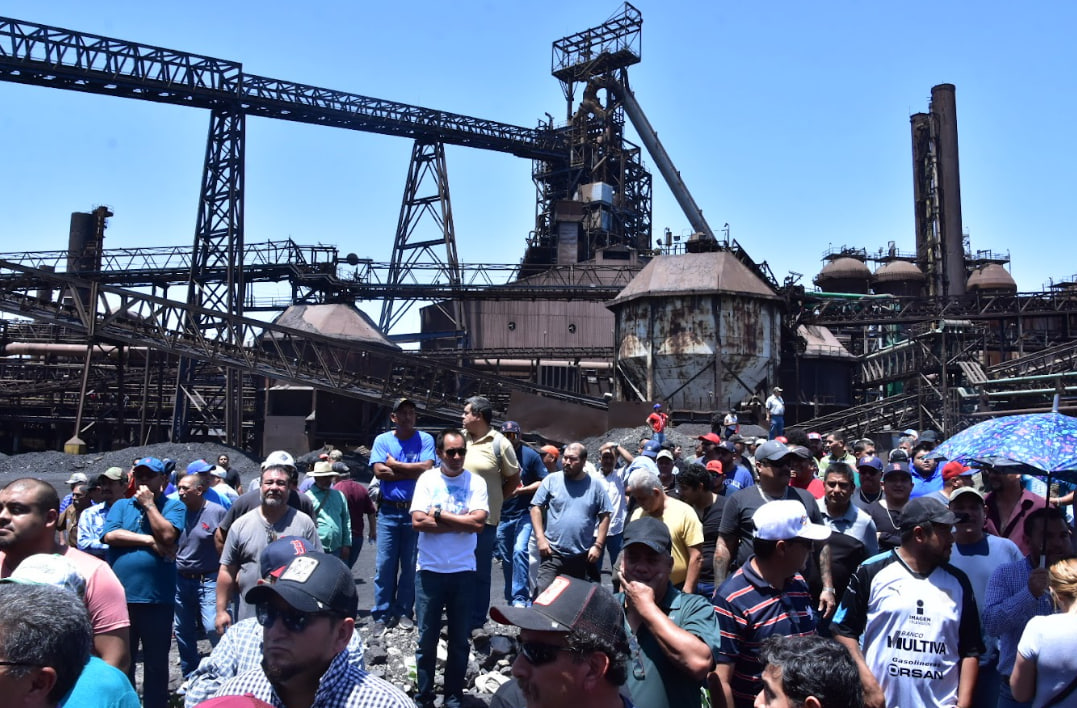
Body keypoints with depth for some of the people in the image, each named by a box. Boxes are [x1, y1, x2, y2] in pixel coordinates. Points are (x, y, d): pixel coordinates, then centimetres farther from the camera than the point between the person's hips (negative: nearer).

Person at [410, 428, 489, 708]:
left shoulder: (476, 482, -1)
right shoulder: (427, 479, -2)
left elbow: (479, 522, -13)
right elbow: (418, 522, -12)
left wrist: (439, 514, -11)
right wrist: (461, 522, -13)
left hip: (463, 571, 1)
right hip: (429, 570, 0)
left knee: (459, 640, 10)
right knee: (427, 639, 8)